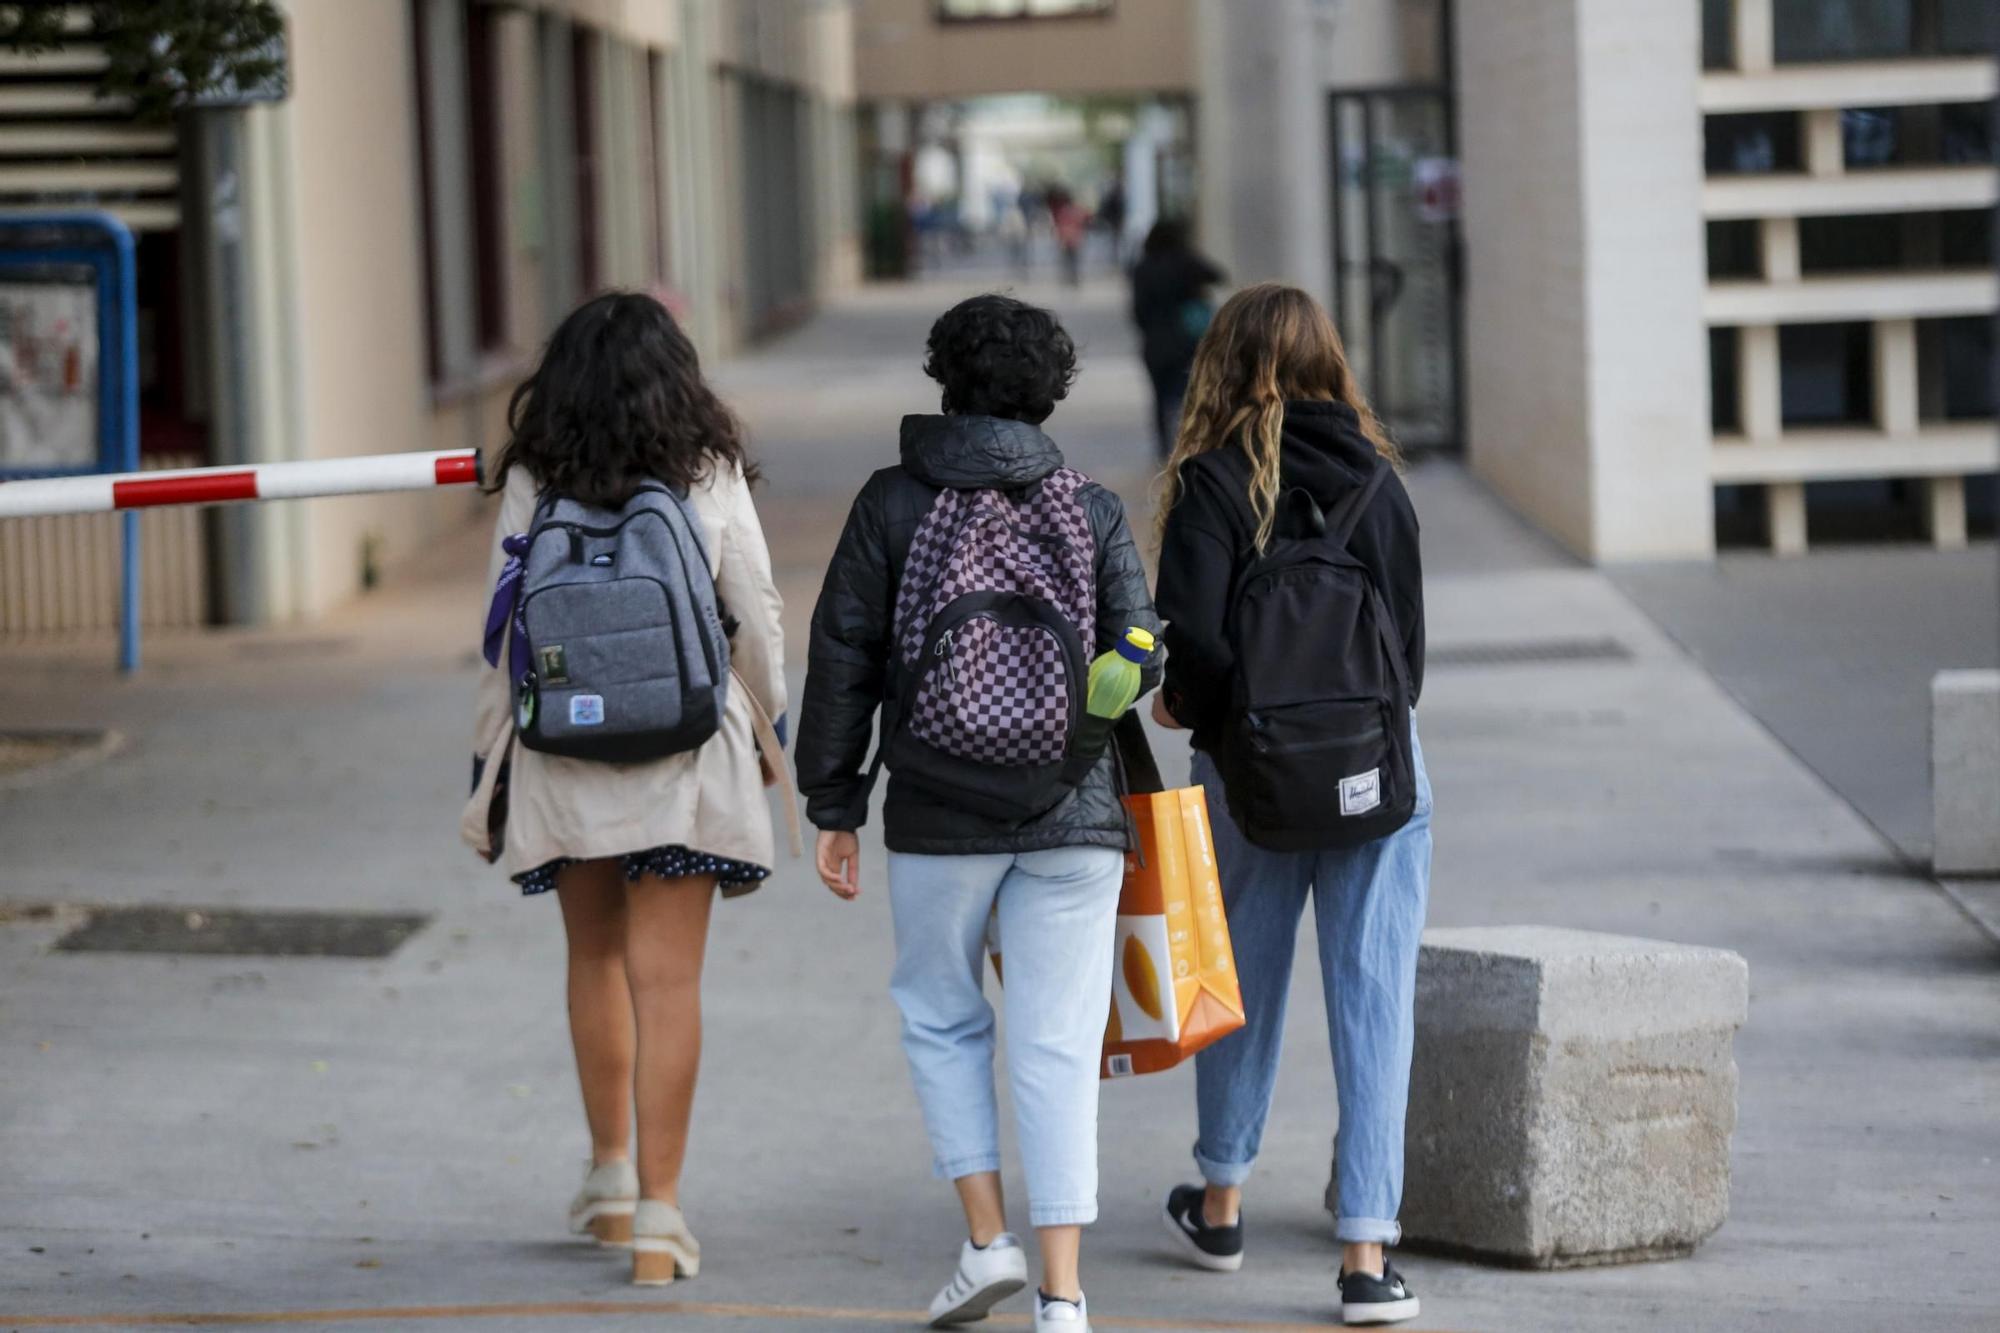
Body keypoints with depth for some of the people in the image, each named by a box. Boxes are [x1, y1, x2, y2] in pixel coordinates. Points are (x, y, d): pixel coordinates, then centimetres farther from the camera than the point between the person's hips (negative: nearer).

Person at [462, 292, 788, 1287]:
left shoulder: (533, 483, -1)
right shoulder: (710, 475, -2)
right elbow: (755, 616, 2)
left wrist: (487, 760, 9)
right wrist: (770, 726, 18)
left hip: (563, 755, 1)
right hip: (683, 755, -1)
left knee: (595, 958, 21)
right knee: (666, 979, 0)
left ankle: (611, 1177, 30)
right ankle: (657, 1215, -3)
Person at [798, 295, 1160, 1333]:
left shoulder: (890, 506, -2)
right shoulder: (1092, 513, 0)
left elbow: (842, 661, -2)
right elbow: (1137, 663, -1)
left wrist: (834, 808, 5)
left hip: (940, 818, -1)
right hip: (1073, 819, 1)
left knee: (941, 1016, 19)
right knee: (1057, 1045, 2)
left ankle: (986, 1238, 10)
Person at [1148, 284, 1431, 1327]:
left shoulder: (1216, 480, -8)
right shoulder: (1373, 475, 2)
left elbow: (1196, 632, -18)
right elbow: (1411, 635, 4)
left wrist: (1190, 710, -1)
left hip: (1253, 771, -1)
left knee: (1244, 984, 16)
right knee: (1373, 1000, 0)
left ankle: (1219, 1204, 32)